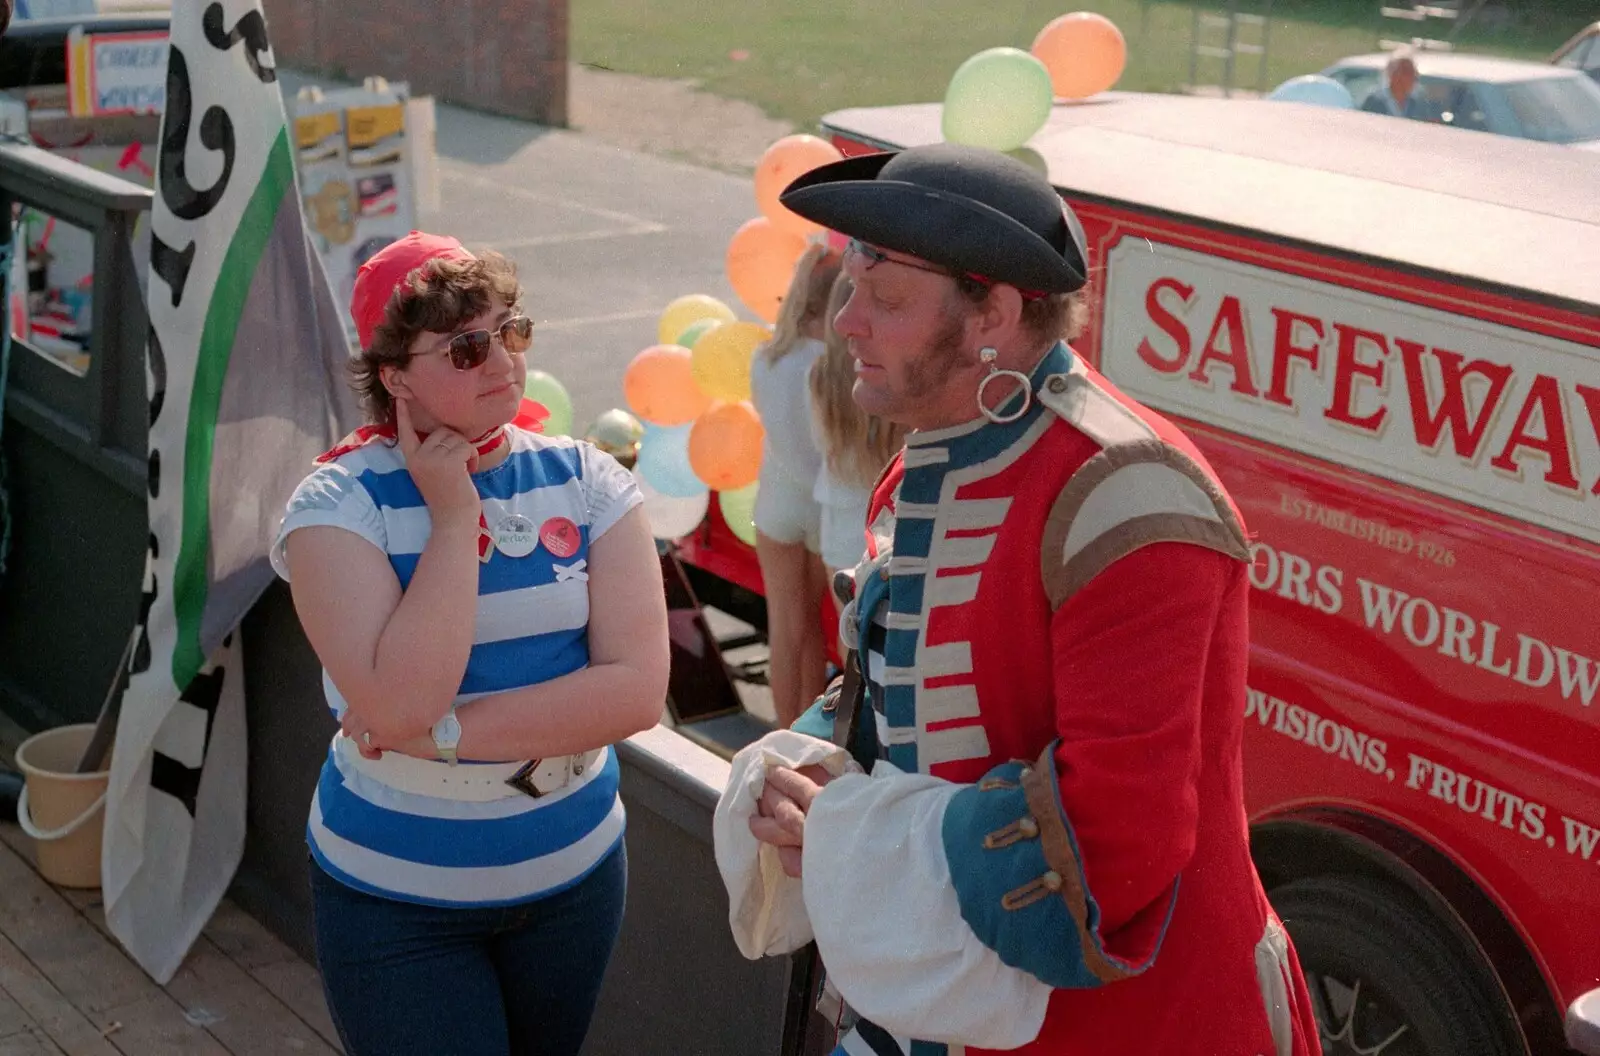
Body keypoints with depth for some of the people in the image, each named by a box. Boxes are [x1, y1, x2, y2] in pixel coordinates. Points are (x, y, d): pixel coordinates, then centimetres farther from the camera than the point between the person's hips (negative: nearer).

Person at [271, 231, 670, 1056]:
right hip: (396, 897, -3)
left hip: (575, 870, 3)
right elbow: (401, 706, -27)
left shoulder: (586, 483, -6)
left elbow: (637, 689, -16)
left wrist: (442, 731, -22)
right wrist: (453, 519, -22)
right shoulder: (339, 506, -14)